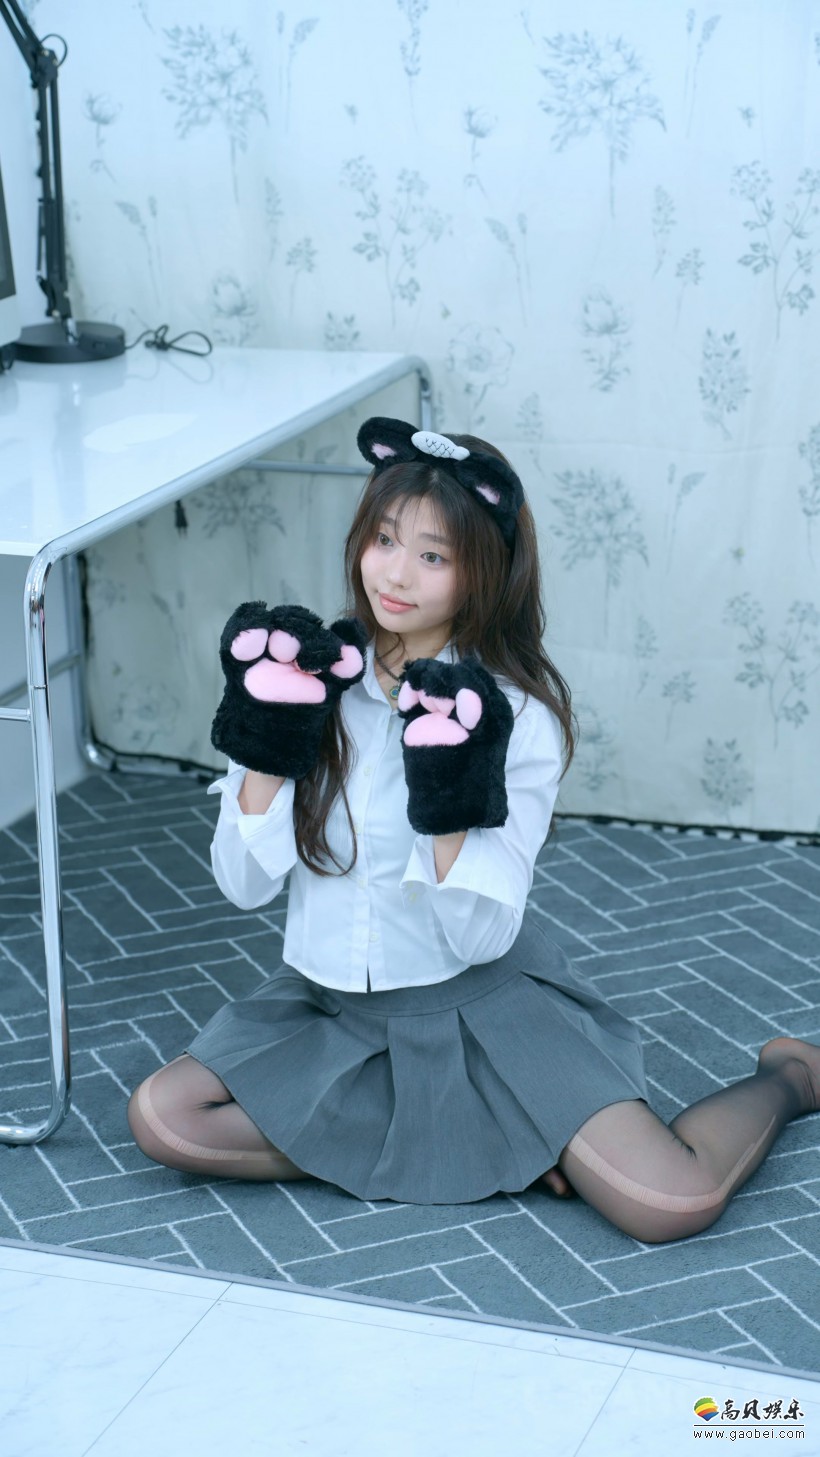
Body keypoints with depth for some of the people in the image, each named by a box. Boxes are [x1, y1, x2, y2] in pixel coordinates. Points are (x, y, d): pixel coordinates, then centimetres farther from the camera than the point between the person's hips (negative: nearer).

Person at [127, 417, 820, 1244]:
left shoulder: (515, 716, -12)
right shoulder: (319, 676, -4)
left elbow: (481, 939, -15)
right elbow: (243, 884, -5)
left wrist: (452, 810, -28)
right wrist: (267, 751, -17)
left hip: (477, 1004, -4)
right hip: (328, 1003, 5)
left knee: (673, 1203, -23)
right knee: (159, 1117, -20)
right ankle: (479, 1143, -8)